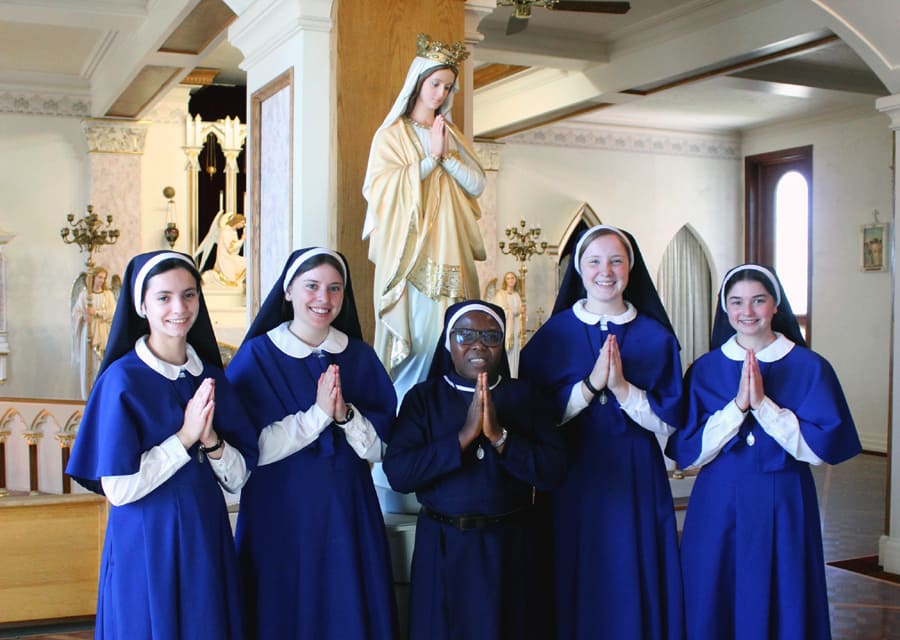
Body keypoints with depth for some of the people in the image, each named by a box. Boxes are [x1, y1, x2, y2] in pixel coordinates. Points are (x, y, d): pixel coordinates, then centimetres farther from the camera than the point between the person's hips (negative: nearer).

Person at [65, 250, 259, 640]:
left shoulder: (209, 376, 3)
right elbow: (116, 489, -16)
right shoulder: (123, 378, -11)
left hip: (206, 538, 5)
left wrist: (211, 439, -15)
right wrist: (185, 437, -17)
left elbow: (238, 478, 3)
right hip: (146, 544, -5)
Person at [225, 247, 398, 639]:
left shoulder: (361, 356, 3)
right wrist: (318, 414, -21)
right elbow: (251, 447, -13)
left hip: (347, 512, 3)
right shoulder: (256, 356, -5)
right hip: (280, 514, -3)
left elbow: (379, 446, 0)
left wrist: (345, 413, -18)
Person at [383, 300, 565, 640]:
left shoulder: (524, 396, 1)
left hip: (511, 547, 1)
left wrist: (499, 436, -20)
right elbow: (397, 473, -13)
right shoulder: (423, 397, -1)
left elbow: (553, 471, -8)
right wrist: (464, 436, -20)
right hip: (443, 548, 0)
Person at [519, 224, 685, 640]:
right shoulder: (554, 334, 1)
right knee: (579, 585, 6)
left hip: (637, 480, 1)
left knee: (635, 584, 6)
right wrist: (591, 384, -18)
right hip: (574, 478, 0)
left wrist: (623, 389, -18)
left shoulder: (656, 337, 2)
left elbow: (668, 422, -3)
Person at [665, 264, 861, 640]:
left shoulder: (810, 367, -2)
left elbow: (821, 448, -10)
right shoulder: (705, 370, 1)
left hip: (784, 507, -1)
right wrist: (737, 405, -18)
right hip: (718, 507, 1)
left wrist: (762, 403, -19)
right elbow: (687, 451, -6)